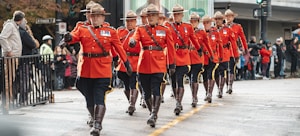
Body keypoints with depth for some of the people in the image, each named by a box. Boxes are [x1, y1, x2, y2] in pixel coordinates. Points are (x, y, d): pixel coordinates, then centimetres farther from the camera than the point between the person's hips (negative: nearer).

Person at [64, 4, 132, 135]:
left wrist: (127, 64, 3)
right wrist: (69, 37, -36)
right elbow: (75, 36, -12)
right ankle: (96, 121, 33)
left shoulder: (111, 31, 3)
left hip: (103, 71, -3)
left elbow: (119, 48, 4)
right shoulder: (83, 30, 7)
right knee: (90, 100, 14)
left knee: (99, 99, -9)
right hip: (86, 71, 3)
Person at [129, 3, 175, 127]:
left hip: (158, 65, -2)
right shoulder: (141, 29, 7)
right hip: (144, 65, 3)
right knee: (147, 92, 10)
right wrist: (132, 41, -37)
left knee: (156, 91, -12)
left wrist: (172, 65, 5)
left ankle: (154, 116, -10)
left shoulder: (165, 30, 5)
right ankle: (152, 113, 27)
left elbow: (170, 48, 7)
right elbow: (135, 38, -13)